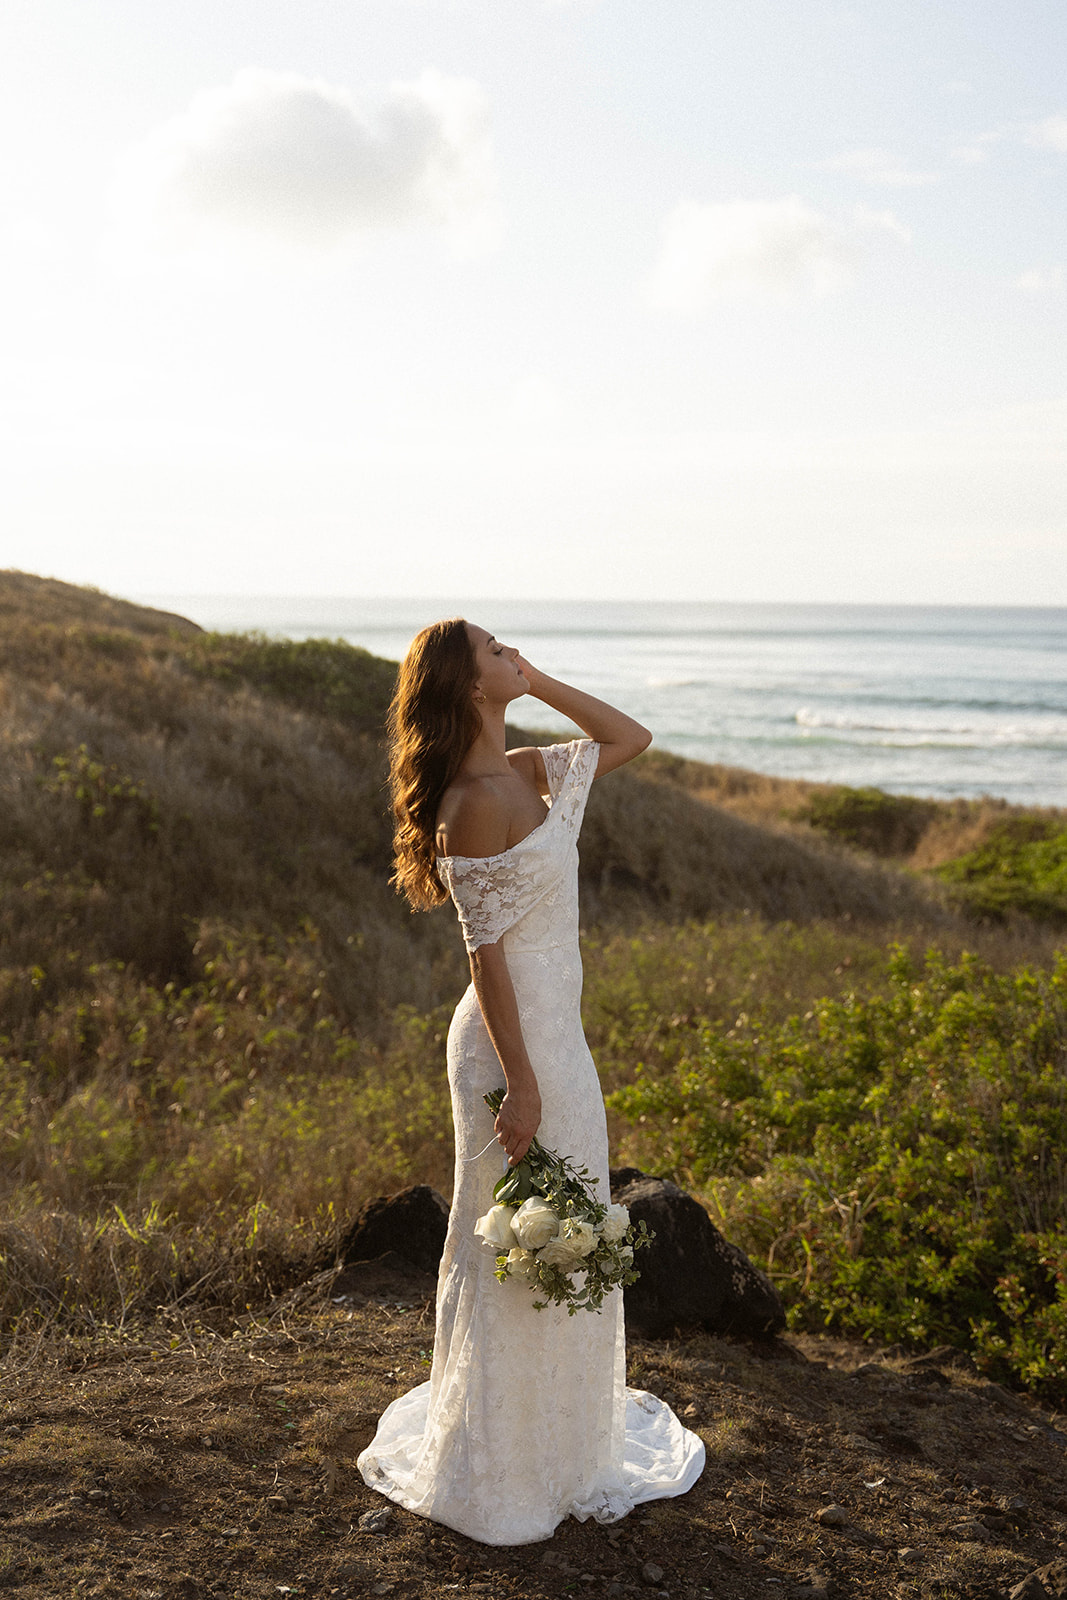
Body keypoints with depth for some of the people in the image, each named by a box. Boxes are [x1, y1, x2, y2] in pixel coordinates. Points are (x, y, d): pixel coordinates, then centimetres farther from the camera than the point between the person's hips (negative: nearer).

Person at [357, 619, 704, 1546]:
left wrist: (537, 682, 6)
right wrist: (521, 1083, -19)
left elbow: (632, 738, 18)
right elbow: (487, 952, -20)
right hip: (513, 1038, -9)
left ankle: (560, 1443, 39)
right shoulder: (474, 803, -20)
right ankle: (497, 1476, 23)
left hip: (559, 1029, 9)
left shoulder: (533, 773, 5)